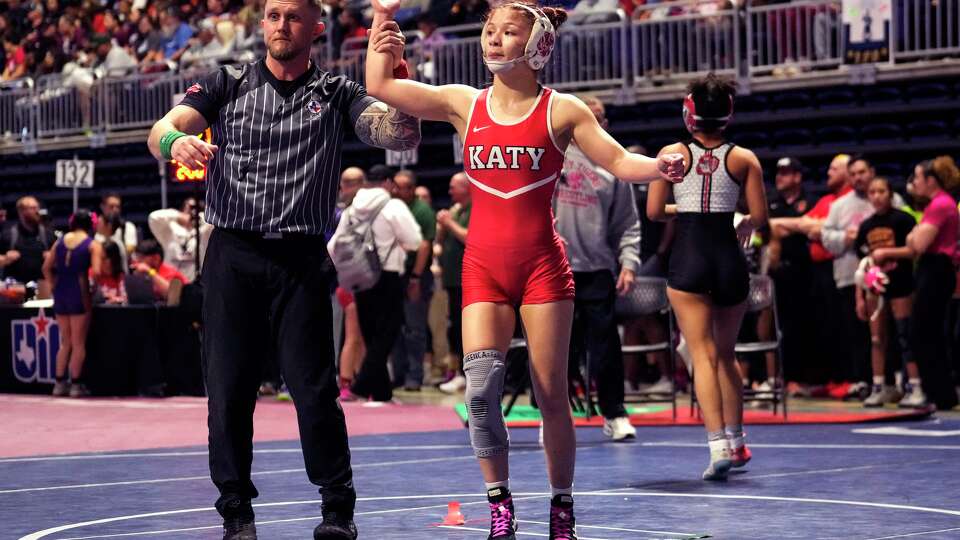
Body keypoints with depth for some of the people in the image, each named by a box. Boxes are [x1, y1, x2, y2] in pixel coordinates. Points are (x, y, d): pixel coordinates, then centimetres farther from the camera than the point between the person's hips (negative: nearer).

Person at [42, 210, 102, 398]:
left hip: (60, 292, 4)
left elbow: (47, 267, 6)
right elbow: (96, 271, -15)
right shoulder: (93, 245, -4)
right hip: (79, 292, -4)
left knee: (65, 341, 16)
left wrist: (55, 286, 14)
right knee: (78, 342, 3)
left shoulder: (60, 241, 9)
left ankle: (60, 383, 14)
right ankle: (76, 384, 1)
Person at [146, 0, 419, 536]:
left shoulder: (336, 94, 9)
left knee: (315, 388, -6)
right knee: (228, 389, 1)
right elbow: (162, 130, -3)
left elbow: (402, 135, -4)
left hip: (302, 260, -1)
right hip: (233, 255, 1)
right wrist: (175, 141, -28)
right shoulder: (228, 84, 10)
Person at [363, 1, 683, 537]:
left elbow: (619, 161, -2)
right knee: (481, 383, -14)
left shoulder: (562, 110, 0)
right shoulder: (464, 104, 7)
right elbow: (381, 84, 8)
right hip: (483, 266, 2)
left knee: (551, 393, 1)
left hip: (542, 265, -2)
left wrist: (659, 165, -22)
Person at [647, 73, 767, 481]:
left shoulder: (672, 154, 0)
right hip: (729, 259, 2)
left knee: (703, 354, -4)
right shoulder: (743, 158, 2)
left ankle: (718, 444, -17)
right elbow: (759, 216, 1)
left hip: (688, 258, -2)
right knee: (726, 354, 18)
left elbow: (653, 210, 0)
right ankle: (735, 441, 26)